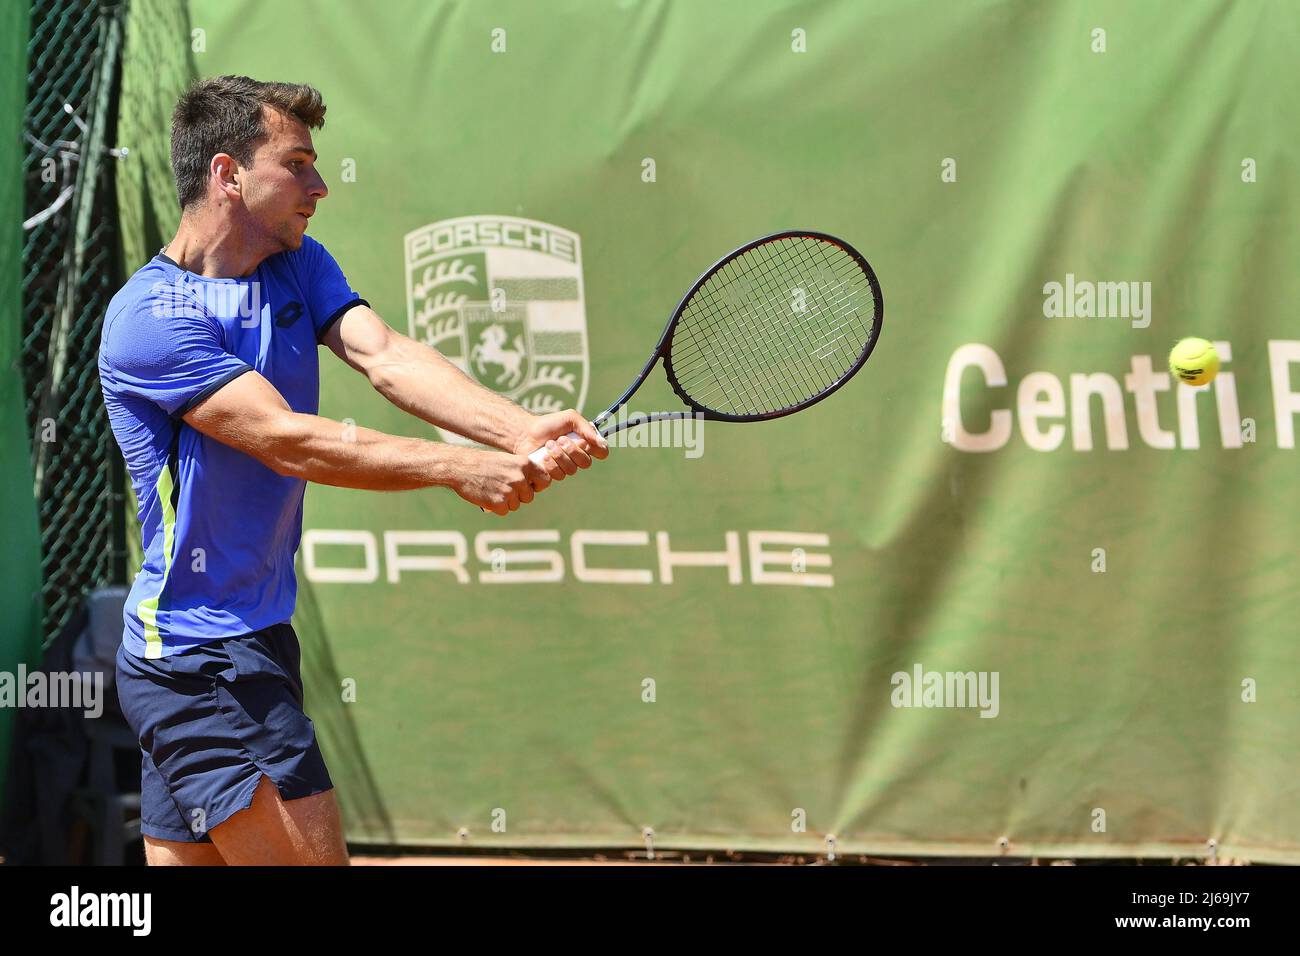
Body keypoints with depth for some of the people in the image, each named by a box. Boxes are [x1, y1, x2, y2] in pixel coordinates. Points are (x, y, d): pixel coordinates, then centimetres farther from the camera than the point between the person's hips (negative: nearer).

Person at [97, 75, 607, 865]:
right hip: (203, 660, -9)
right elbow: (286, 440, -24)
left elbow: (385, 356, -7)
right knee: (309, 852, -11)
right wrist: (458, 469, -30)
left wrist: (518, 431, -25)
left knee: (191, 856, 12)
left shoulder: (298, 266, 10)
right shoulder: (150, 317, -16)